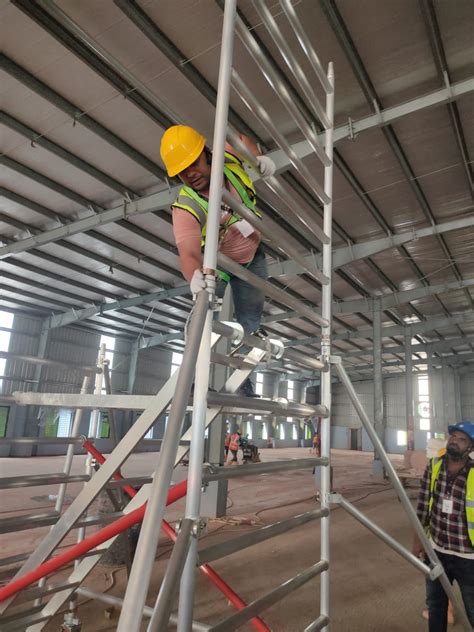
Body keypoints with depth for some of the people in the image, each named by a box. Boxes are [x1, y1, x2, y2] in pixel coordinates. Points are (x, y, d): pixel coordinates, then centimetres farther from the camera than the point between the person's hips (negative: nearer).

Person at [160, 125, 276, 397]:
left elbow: (242, 137, 3)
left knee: (250, 322, 4)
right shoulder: (185, 208, -34)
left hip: (252, 257, 3)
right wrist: (195, 276, -71)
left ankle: (243, 382, 18)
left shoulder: (230, 158, -21)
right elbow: (188, 253, -49)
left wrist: (259, 157, -17)